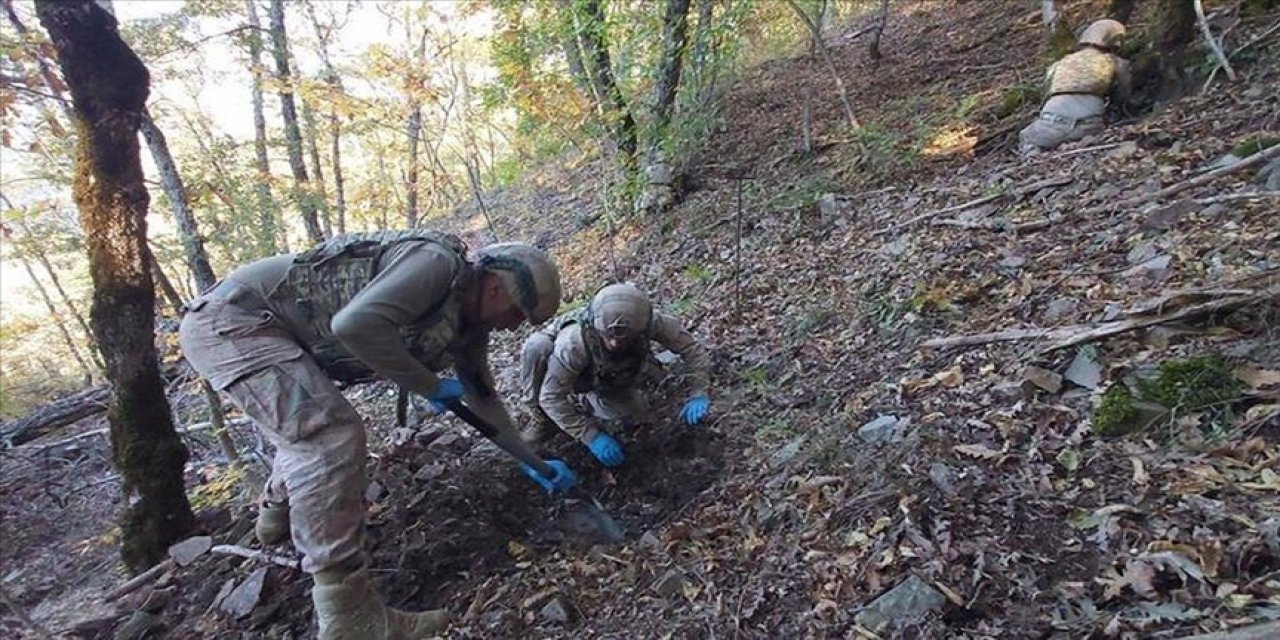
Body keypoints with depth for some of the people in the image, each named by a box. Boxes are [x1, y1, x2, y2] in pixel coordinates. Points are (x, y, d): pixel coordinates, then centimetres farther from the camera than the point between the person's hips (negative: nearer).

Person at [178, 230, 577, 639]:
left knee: (310, 428, 29)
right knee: (332, 436, -22)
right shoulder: (437, 262, -24)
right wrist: (430, 385, -24)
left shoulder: (468, 326, 4)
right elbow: (356, 324, -39)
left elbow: (482, 398, 15)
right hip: (234, 315, -10)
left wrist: (535, 464, 17)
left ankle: (277, 515, 55)